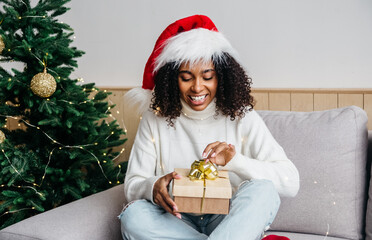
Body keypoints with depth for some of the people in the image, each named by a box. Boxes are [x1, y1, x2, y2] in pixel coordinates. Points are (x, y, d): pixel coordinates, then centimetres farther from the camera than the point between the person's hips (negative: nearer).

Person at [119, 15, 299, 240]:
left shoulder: (242, 118, -3)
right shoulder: (155, 120, 1)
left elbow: (291, 182, -10)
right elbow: (132, 185, -1)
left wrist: (235, 161, -26)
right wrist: (152, 187, -26)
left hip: (231, 221, -1)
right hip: (177, 221, 2)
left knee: (263, 190, -29)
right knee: (133, 215, -29)